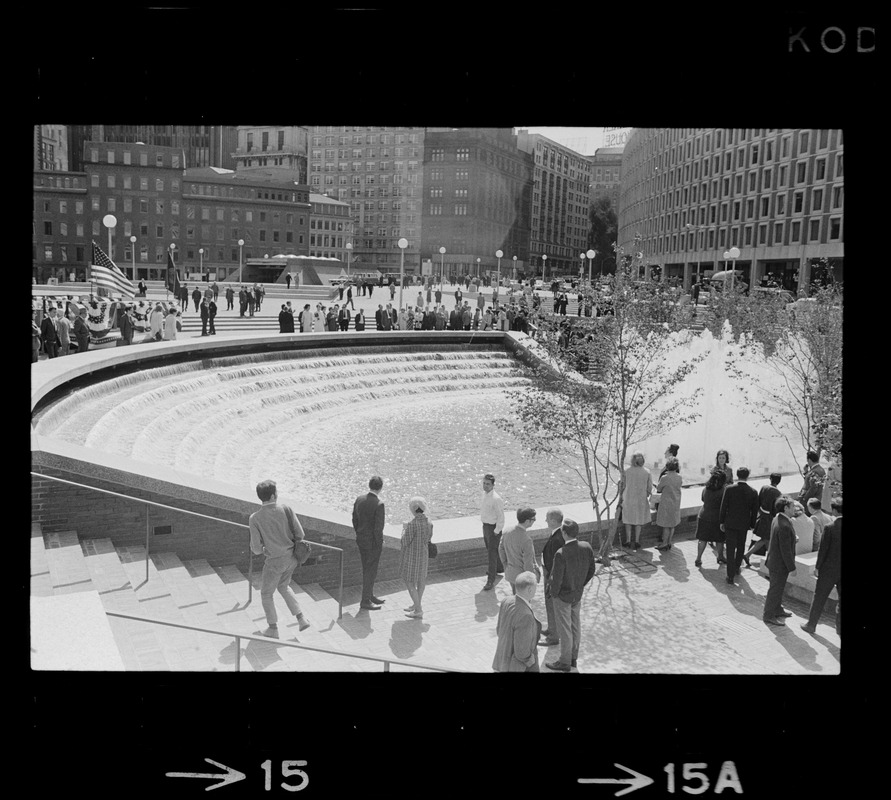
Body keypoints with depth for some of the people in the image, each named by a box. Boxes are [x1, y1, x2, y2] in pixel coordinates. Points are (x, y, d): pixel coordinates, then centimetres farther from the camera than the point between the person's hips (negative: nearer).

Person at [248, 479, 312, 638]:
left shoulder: (255, 518, -18)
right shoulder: (285, 508, -13)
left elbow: (256, 549, -13)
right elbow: (300, 534, -10)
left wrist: (258, 550, 12)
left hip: (275, 561, -4)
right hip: (292, 557, 4)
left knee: (266, 593, 21)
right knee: (283, 586, 30)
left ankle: (273, 629, 33)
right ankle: (301, 618, 26)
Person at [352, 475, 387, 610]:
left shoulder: (359, 499, -1)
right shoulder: (379, 504, -23)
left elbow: (355, 520, 8)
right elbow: (378, 527, -22)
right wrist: (380, 544, -9)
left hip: (361, 540, 7)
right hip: (373, 542, -7)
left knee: (367, 569, 20)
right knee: (371, 571, 5)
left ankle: (370, 595, 34)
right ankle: (365, 601, 13)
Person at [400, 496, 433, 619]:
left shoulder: (412, 523, -25)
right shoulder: (429, 523, -5)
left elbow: (405, 542, -19)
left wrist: (404, 530, -1)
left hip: (411, 556, -7)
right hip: (423, 554, 7)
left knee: (409, 582, 4)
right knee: (421, 580, 19)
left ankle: (418, 610, 3)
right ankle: (416, 605, 34)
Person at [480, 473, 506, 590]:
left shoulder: (496, 499, -25)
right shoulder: (484, 494, 1)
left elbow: (501, 517, -21)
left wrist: (496, 531, -17)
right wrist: (484, 525, 14)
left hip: (493, 527, -9)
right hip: (485, 526, 9)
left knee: (492, 553, -3)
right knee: (489, 549, 24)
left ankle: (491, 580, 4)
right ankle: (499, 569, 48)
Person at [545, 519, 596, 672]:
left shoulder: (561, 554, -35)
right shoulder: (587, 547, -17)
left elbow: (556, 580, -26)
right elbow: (591, 569, -2)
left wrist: (553, 593, -5)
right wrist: (581, 584, 14)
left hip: (563, 596, -6)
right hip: (578, 593, 6)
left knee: (564, 629, 10)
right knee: (575, 625, 21)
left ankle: (565, 662, 27)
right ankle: (573, 657, 38)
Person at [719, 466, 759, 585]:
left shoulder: (729, 489, -12)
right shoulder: (753, 492, -7)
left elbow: (723, 507, -7)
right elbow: (754, 511, 0)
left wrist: (721, 521, 3)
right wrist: (752, 524, 12)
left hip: (730, 523, -2)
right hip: (744, 524, 2)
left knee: (730, 549, 2)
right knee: (740, 547, 22)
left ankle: (730, 576, -1)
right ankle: (736, 568, 39)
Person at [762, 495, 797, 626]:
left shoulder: (776, 519, 1)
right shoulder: (784, 526, -30)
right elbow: (786, 550, -26)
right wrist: (792, 567, -18)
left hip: (774, 560, 10)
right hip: (780, 564, -10)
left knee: (778, 587, 24)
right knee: (775, 590, 5)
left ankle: (777, 610, 41)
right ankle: (768, 616, 18)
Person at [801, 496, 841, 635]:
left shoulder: (830, 527, -17)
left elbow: (822, 549, -12)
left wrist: (817, 566, -1)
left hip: (829, 569, -3)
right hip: (841, 570, 3)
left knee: (819, 598, 10)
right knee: (841, 599, 16)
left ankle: (811, 625, 20)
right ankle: (839, 628, 25)